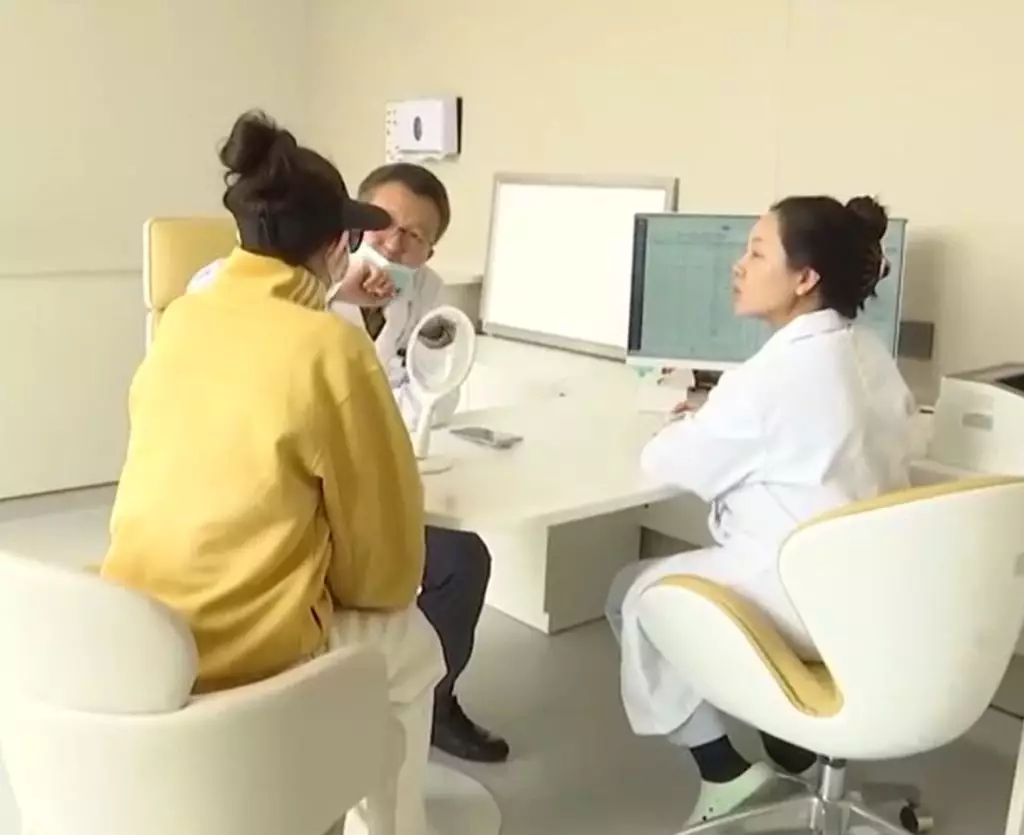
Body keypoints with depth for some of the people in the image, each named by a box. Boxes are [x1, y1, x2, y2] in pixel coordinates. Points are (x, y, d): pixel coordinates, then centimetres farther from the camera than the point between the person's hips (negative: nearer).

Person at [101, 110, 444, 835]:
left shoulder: (178, 323, 0)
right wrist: (378, 594, 11)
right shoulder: (331, 347, -18)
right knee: (409, 642, 23)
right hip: (248, 658, -6)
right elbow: (386, 561, -10)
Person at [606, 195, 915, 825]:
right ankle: (793, 755, 30)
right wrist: (714, 424, 12)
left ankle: (725, 772, 17)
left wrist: (689, 427, 11)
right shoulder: (871, 356, 3)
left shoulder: (775, 372, -22)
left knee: (633, 592, 13)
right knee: (698, 563, 31)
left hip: (805, 600, -8)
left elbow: (669, 464, -10)